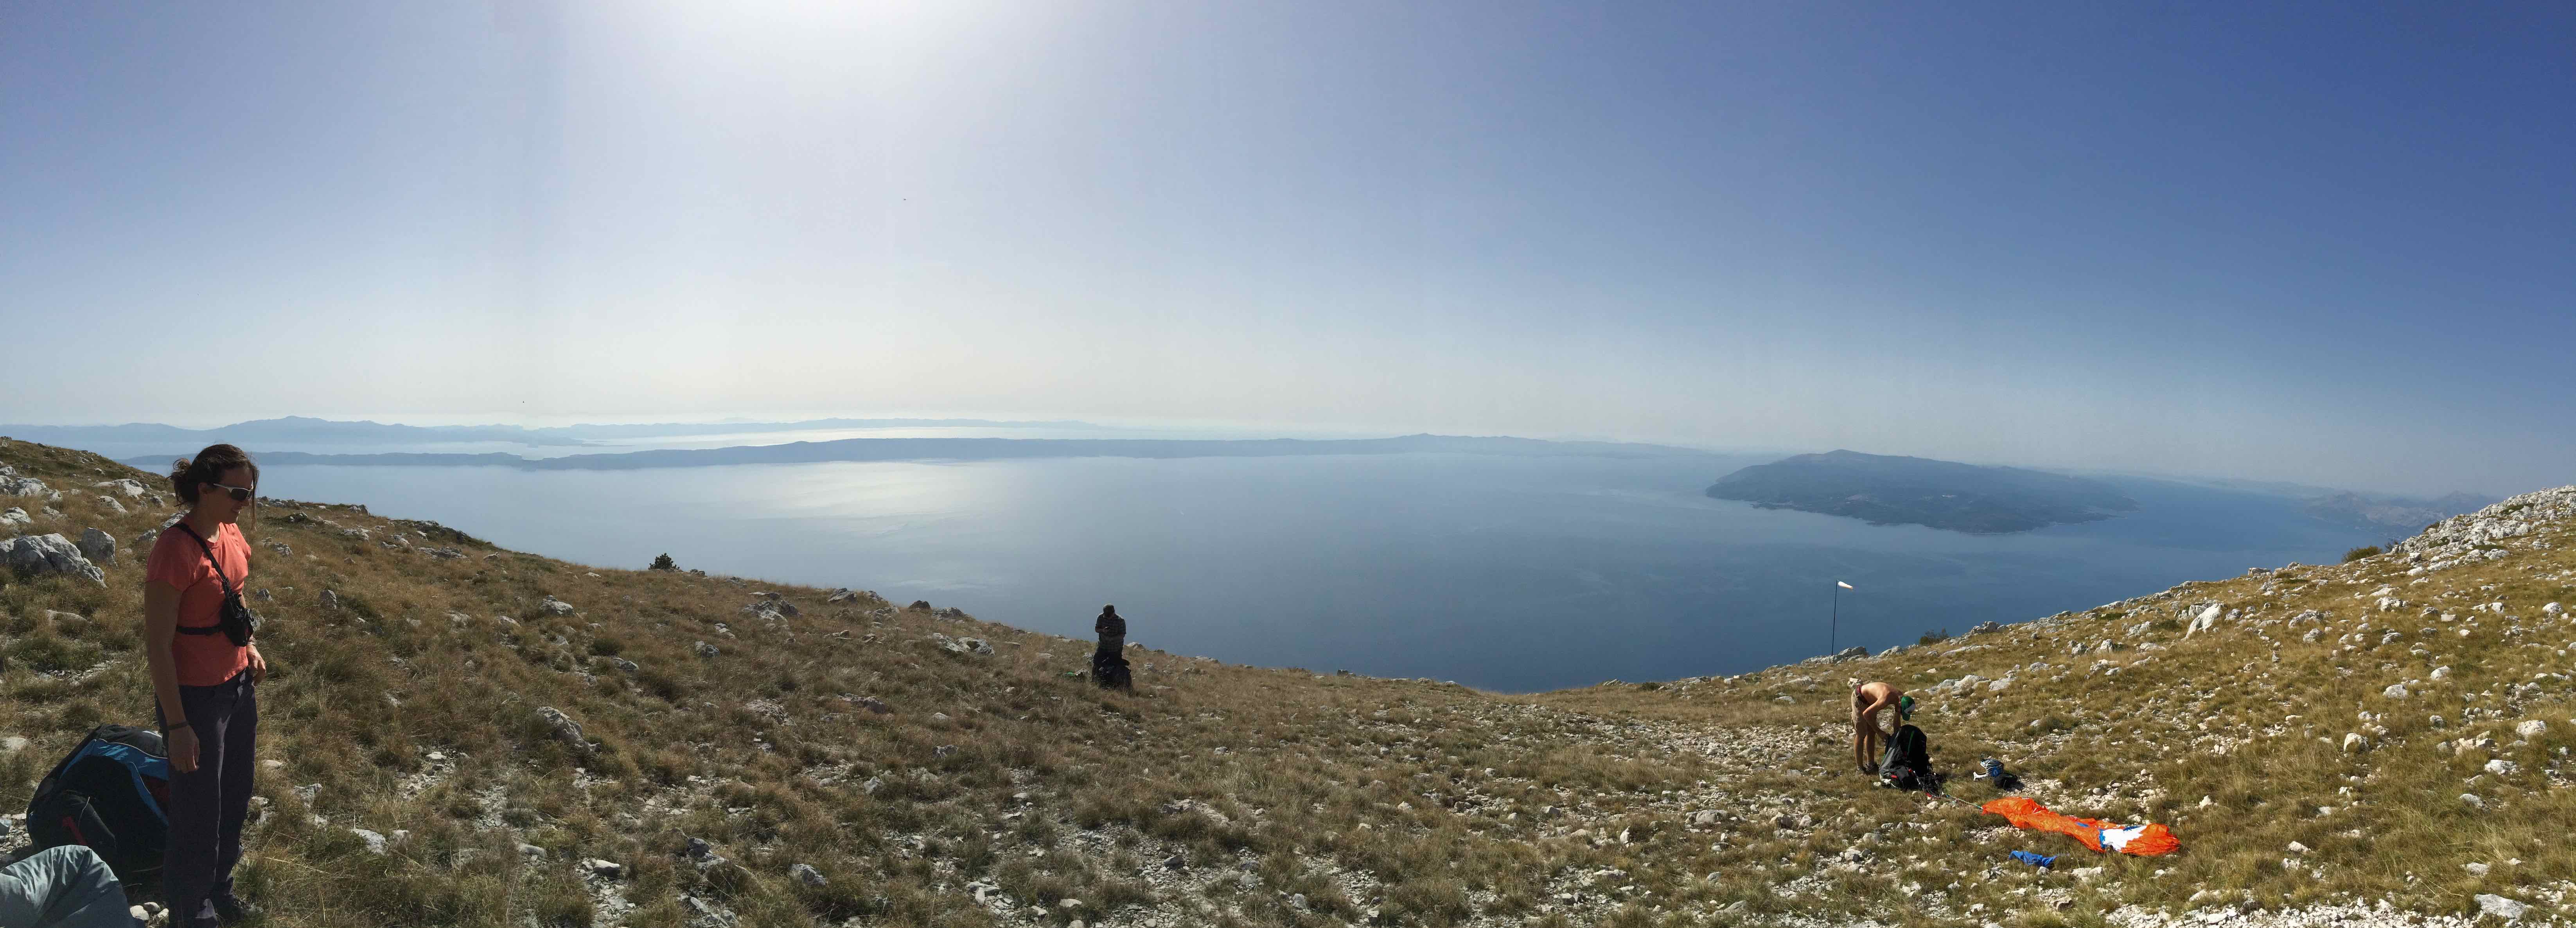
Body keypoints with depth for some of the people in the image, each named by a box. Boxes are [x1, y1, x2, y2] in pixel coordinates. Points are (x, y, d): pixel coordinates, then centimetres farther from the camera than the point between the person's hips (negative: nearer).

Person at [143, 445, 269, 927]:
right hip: (195, 697, -8)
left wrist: (250, 647, 7)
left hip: (239, 687, 8)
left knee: (235, 801, 22)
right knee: (198, 814, 9)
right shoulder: (176, 550, -24)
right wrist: (177, 726, -19)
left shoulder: (231, 534, 0)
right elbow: (157, 644, -21)